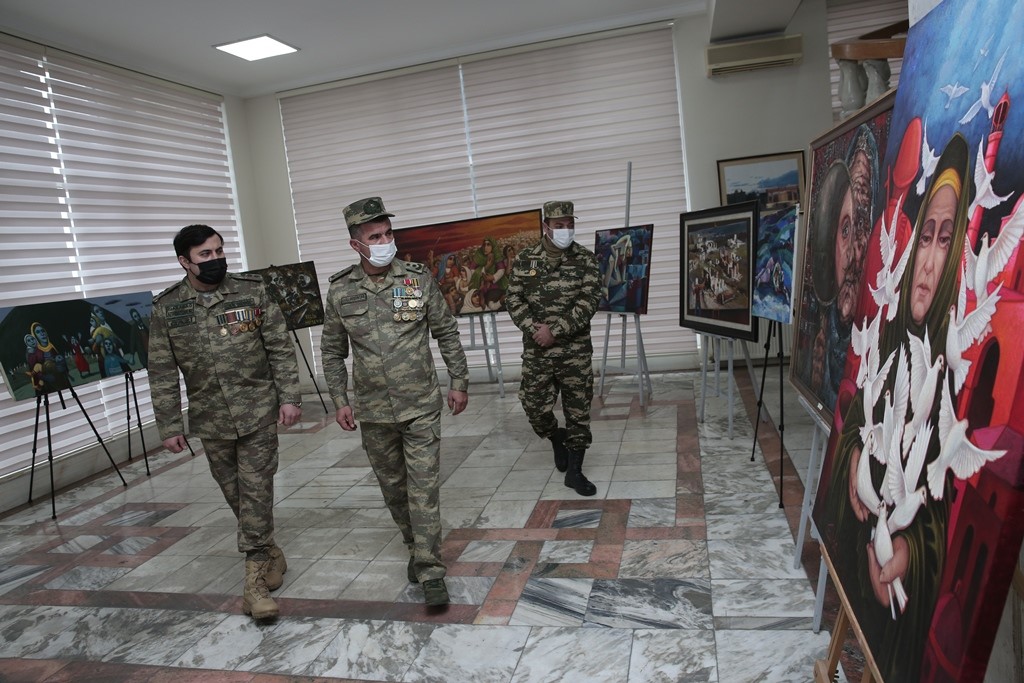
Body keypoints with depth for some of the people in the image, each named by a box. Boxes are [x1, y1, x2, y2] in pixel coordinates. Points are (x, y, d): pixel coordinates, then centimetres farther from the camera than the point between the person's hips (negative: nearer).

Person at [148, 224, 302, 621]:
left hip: (258, 412, -2)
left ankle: (255, 576, 5)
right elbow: (162, 373, 2)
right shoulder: (166, 308, -1)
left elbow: (281, 349, -2)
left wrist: (290, 397, -6)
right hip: (210, 420, 2)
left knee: (256, 490, -2)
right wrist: (169, 427, 1)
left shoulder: (252, 291, -4)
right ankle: (267, 549, 33)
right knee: (234, 493, 12)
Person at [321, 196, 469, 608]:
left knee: (423, 488, -3)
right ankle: (416, 547, 36)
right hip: (373, 412, 3)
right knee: (393, 487, 15)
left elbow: (447, 333, 2)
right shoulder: (340, 291, -2)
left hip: (421, 407, -2)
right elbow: (332, 351, 7)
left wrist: (459, 382, 1)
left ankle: (430, 571, 6)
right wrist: (339, 400, 2)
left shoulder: (419, 278, -6)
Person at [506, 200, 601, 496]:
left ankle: (574, 471, 19)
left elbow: (588, 302, -11)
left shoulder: (586, 259, -2)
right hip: (536, 351, 1)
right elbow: (513, 299, 2)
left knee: (578, 410, 4)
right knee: (535, 406, 3)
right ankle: (557, 439, 36)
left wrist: (555, 330, -18)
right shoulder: (525, 259, 3)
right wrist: (533, 327, -15)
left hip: (576, 350, -1)